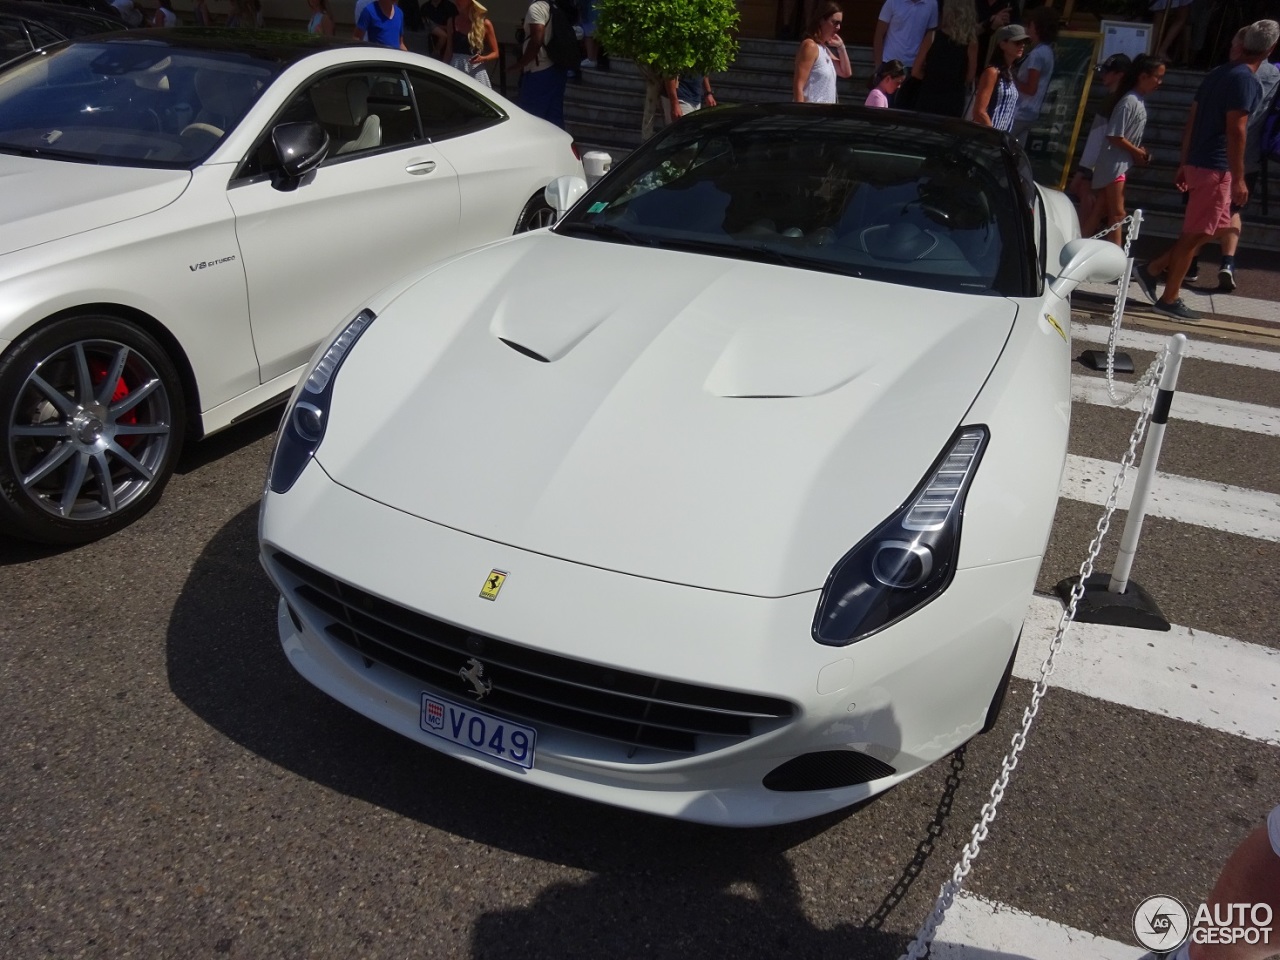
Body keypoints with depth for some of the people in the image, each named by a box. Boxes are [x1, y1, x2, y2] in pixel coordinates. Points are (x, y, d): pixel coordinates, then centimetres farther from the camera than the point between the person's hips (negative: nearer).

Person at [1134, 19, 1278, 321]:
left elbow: (1191, 122, 16)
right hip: (1216, 168, -9)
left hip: (1198, 163, 9)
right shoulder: (1246, 80, -13)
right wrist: (1239, 178, -16)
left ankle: (1151, 269, 13)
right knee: (1195, 234, -2)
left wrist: (1184, 164, 20)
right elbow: (1235, 131, -18)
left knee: (1217, 226, 18)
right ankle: (1169, 300, 4)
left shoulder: (1218, 73, 14)